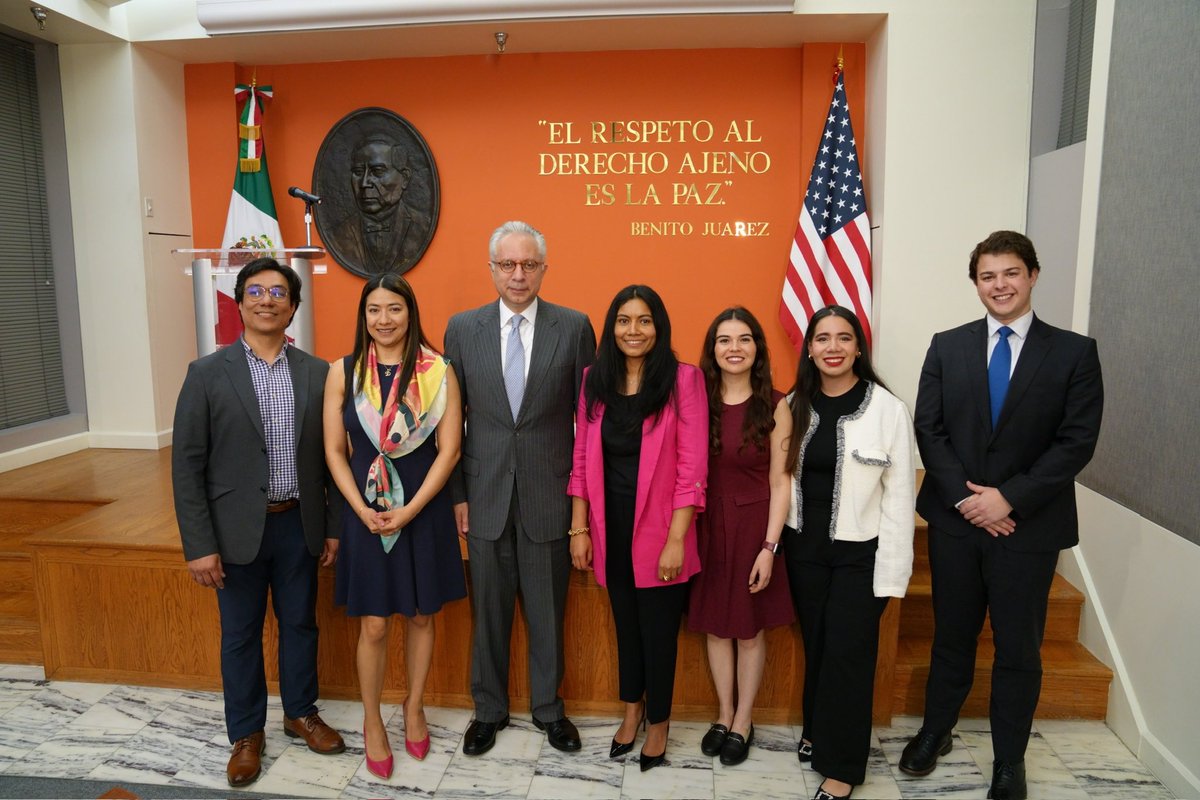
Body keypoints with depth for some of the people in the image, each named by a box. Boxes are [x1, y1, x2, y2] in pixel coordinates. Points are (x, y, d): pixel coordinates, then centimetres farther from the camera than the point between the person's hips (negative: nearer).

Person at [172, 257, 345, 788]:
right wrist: (199, 545, -9)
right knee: (240, 634, 13)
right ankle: (246, 733, 32)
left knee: (300, 624, 16)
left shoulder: (316, 373, 0)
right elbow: (187, 465, -6)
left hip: (299, 524, 2)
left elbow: (330, 455, 4)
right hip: (238, 528, -2)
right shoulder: (207, 374, -6)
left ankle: (301, 713, 37)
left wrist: (334, 527, 4)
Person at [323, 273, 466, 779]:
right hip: (365, 513, 0)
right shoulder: (342, 372, -2)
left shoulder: (438, 372, -6)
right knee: (373, 625, 7)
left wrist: (409, 509, -13)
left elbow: (449, 449, -7)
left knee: (420, 617, 14)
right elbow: (335, 452, 0)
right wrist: (363, 510, -10)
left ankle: (414, 709, 36)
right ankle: (372, 722, 29)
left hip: (424, 510, 0)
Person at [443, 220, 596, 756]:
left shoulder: (574, 327, -2)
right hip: (485, 496, 1)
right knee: (488, 611, 14)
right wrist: (457, 495, 2)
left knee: (547, 611, 13)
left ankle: (547, 707, 35)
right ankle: (488, 709, 35)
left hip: (548, 495, -1)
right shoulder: (462, 328, 2)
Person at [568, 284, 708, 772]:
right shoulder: (594, 380, 2)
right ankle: (631, 708, 43)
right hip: (610, 526, 3)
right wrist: (579, 528, 2)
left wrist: (675, 540, -15)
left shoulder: (682, 380, -10)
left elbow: (691, 467, -12)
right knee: (625, 620, 19)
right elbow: (582, 460, 4)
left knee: (658, 627, 12)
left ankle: (658, 721, 36)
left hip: (658, 528, -3)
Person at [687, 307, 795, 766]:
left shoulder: (775, 406, -7)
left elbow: (779, 480, -8)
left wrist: (769, 546, -11)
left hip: (753, 525, -2)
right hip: (708, 524, 3)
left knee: (750, 628, 11)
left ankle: (743, 723, 30)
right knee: (716, 625, 14)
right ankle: (724, 714, 34)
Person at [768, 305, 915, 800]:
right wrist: (769, 545, -4)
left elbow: (898, 496, -10)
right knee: (815, 645, 17)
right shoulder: (794, 406, 1)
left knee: (848, 654, 4)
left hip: (858, 552, -3)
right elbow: (782, 480, 3)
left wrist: (891, 571, -11)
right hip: (804, 548, 4)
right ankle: (817, 731, 40)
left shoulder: (888, 409, -12)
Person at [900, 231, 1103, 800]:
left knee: (1019, 648, 11)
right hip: (955, 518, 2)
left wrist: (1009, 497, -15)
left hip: (1029, 525, -1)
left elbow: (1077, 441, -7)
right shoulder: (947, 347, 3)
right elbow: (928, 428, -1)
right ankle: (935, 730, 36)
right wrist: (965, 496, -11)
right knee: (951, 636, 15)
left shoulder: (1074, 352, -2)